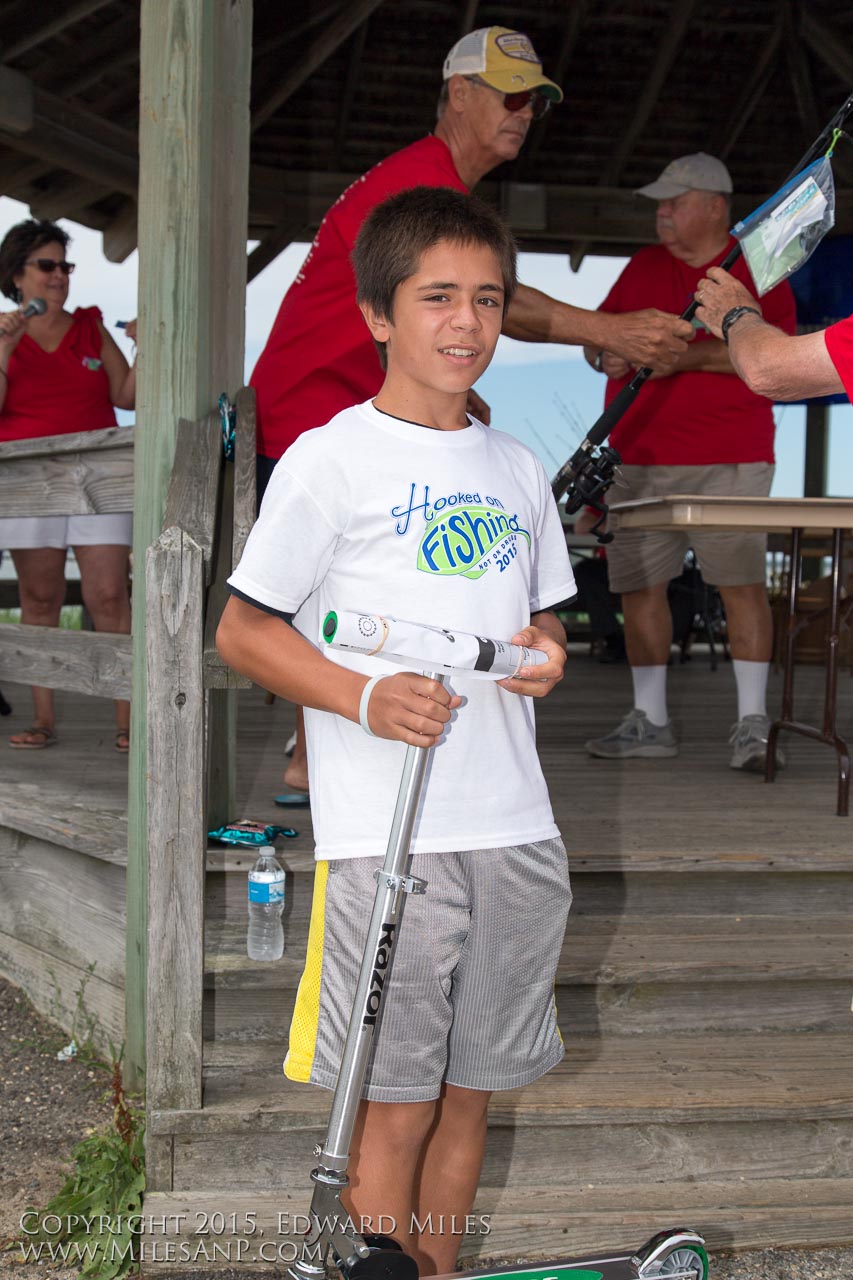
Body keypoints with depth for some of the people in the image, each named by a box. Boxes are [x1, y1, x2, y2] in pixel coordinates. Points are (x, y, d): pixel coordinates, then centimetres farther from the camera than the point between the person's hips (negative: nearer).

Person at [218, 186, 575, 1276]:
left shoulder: (517, 470, 14)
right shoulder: (332, 460, -4)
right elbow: (242, 630, -4)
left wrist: (547, 651, 1)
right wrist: (364, 698, -18)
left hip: (514, 828, 6)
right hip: (387, 833, -5)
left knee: (471, 1086, 14)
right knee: (395, 1106, 0)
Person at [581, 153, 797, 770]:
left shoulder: (758, 270, 3)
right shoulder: (643, 266, 17)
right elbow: (595, 336, 18)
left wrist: (692, 354, -19)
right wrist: (606, 355, -6)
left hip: (728, 462, -4)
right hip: (640, 456, 5)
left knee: (742, 582, -8)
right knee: (639, 584, 3)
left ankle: (753, 723, -3)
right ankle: (650, 720, 13)